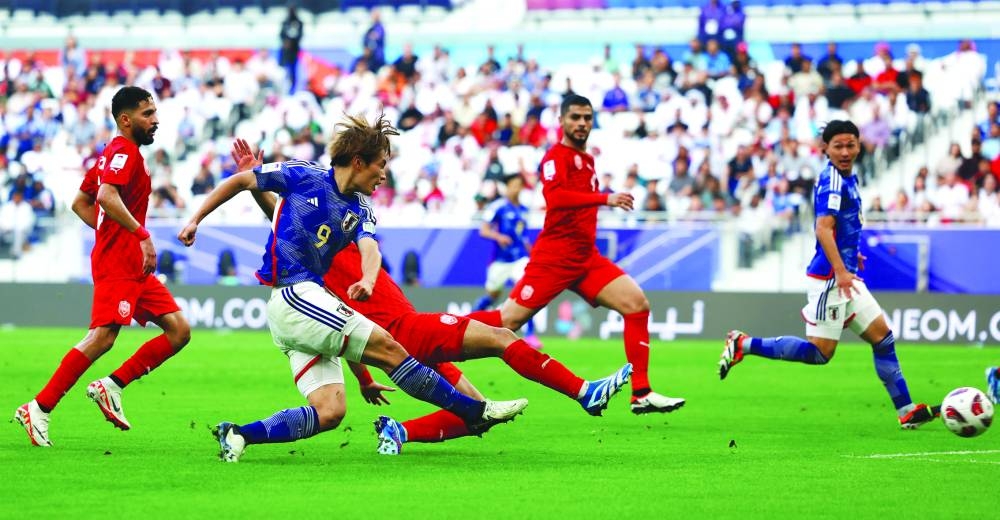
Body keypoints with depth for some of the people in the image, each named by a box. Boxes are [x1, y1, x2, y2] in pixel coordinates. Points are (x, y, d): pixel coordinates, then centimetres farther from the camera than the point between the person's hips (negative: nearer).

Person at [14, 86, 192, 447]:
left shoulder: (113, 153, 22)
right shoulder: (125, 151, -8)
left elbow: (80, 203, 27)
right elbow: (107, 197, -26)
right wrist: (141, 235, -27)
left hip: (133, 266, 10)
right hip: (117, 263, -10)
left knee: (179, 331, 2)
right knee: (103, 337, -17)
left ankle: (112, 387, 1)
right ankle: (39, 409, -14)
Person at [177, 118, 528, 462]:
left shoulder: (359, 209, 13)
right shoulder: (305, 176, -3)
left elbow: (370, 248, -8)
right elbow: (241, 181, 6)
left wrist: (368, 281, -30)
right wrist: (195, 220, 3)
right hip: (294, 296, -8)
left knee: (329, 413, -6)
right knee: (388, 349, -10)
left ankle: (240, 435, -6)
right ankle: (475, 411, -5)